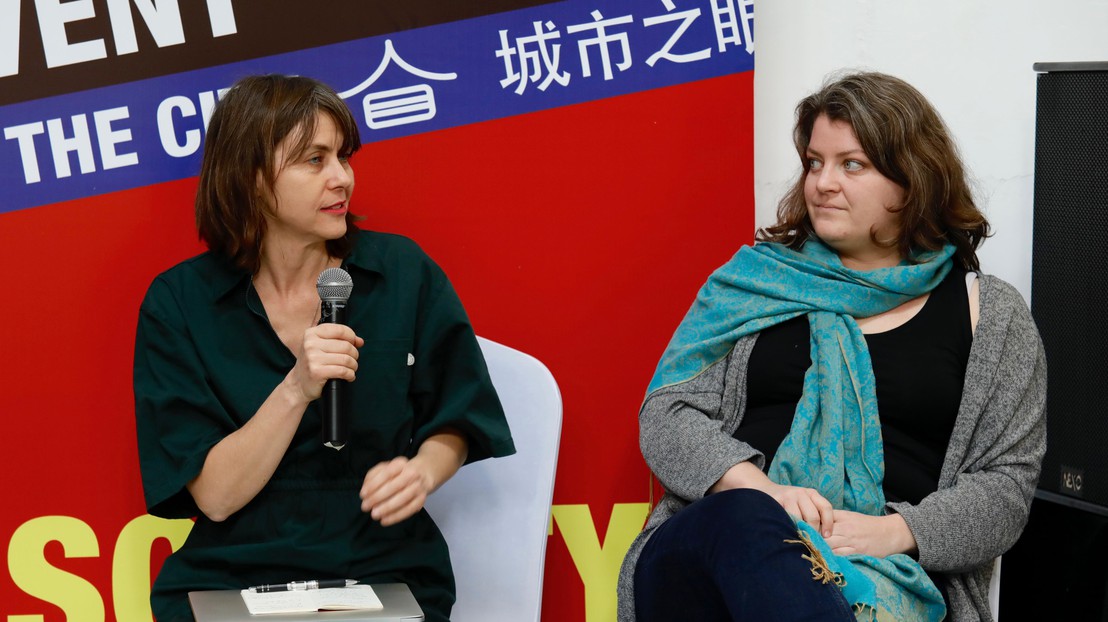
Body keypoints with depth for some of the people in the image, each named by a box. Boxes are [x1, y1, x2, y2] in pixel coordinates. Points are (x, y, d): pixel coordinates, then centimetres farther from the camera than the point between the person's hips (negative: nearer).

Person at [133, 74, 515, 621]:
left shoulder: (403, 273, 1)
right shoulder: (178, 302, -3)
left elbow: (452, 427, 11)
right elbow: (214, 497, -8)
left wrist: (422, 472, -11)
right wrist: (295, 390, -21)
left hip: (384, 571, 1)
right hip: (233, 576, -1)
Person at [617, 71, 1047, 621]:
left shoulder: (989, 314, 13)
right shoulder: (755, 280, 16)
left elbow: (1006, 481, 8)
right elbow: (664, 416, 9)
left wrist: (896, 531, -11)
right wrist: (756, 487, -11)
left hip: (893, 568, -3)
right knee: (743, 518, -37)